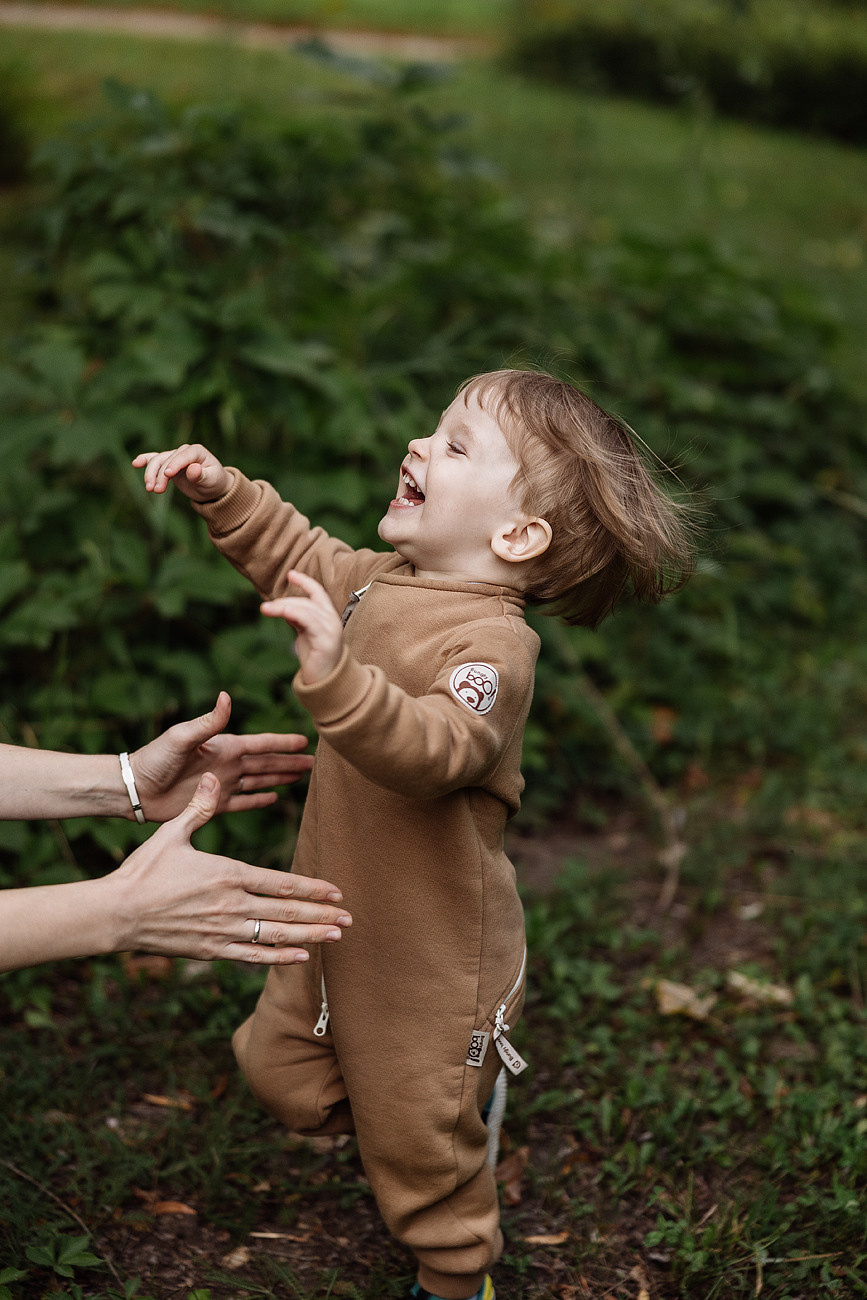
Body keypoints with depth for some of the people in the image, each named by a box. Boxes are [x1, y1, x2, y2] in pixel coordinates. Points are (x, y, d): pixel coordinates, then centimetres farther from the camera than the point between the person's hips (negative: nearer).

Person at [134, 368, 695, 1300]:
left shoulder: (491, 646, -29)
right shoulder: (387, 583, -3)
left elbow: (433, 749, -46)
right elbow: (301, 557, 17)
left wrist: (337, 679, -60)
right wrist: (221, 492, 6)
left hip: (431, 954, -8)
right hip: (340, 922, 8)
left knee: (421, 1146, 11)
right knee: (282, 1072, 21)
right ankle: (465, 1090, 43)